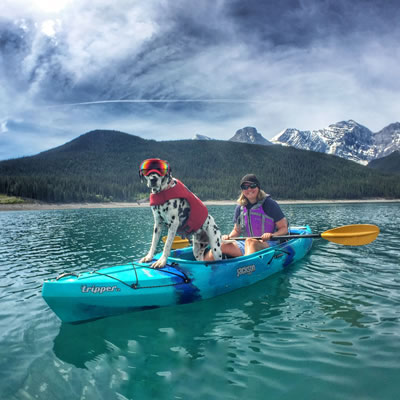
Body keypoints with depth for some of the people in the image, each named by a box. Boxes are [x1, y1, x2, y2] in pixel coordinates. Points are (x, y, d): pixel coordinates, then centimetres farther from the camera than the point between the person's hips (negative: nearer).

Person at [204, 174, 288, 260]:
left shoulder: (270, 204, -4)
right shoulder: (240, 207, 9)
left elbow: (284, 228, -3)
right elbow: (237, 230, 19)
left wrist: (272, 235, -22)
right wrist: (229, 237, -2)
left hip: (269, 245, -5)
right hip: (246, 245, 5)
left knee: (249, 241, -36)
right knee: (221, 245, -16)